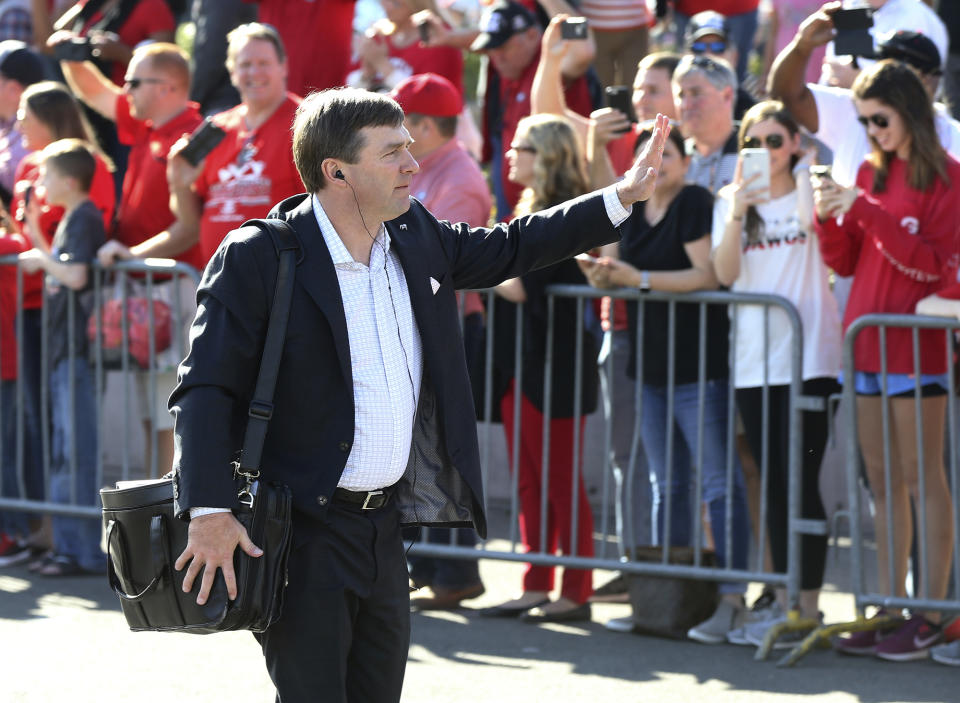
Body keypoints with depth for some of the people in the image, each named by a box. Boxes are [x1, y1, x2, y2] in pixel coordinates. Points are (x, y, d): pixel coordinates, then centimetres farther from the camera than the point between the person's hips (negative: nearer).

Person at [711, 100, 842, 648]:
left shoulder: (809, 191, 2)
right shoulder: (732, 200, 11)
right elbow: (724, 274, -2)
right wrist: (737, 215, -15)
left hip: (809, 356, -4)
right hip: (755, 360, 4)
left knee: (800, 482, -7)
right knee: (774, 485, 9)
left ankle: (809, 609, -4)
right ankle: (783, 601, 15)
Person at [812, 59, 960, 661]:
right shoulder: (871, 172, 12)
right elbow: (845, 262, 14)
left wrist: (866, 211, -18)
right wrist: (830, 217, -5)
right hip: (865, 340, 7)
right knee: (882, 480, 8)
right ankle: (891, 606, 13)